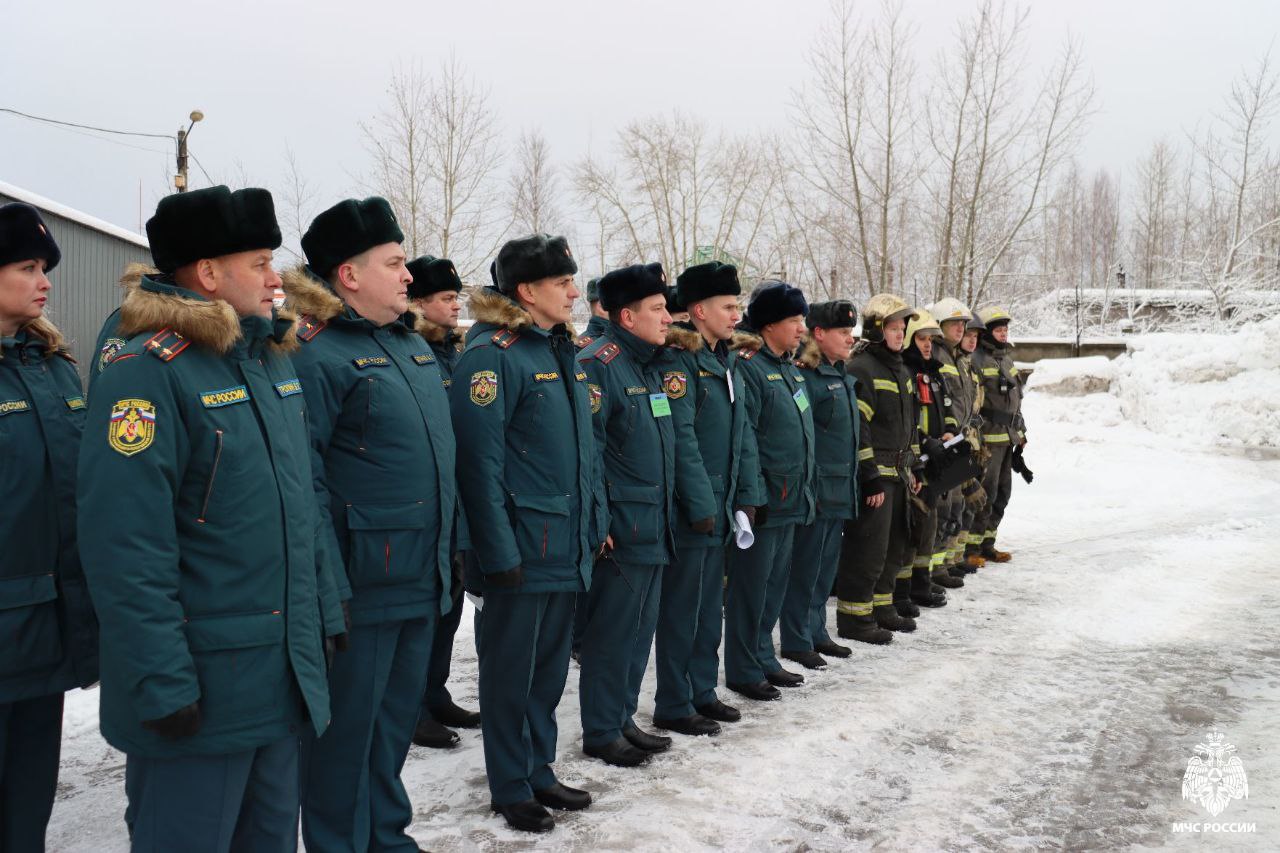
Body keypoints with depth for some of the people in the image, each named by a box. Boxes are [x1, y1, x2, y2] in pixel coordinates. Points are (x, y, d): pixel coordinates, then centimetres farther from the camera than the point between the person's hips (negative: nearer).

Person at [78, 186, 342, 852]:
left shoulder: (272, 361, 11)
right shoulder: (149, 372, -16)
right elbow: (126, 547, -22)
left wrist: (326, 614, 16)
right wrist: (163, 687, -22)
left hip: (286, 676, 8)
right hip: (201, 689, -8)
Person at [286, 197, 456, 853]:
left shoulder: (413, 345, 13)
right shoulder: (316, 352, -13)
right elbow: (305, 478, -17)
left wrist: (447, 554, 19)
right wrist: (329, 590, -21)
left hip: (424, 578, 8)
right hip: (362, 583, -8)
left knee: (398, 715, 20)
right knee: (348, 723, 6)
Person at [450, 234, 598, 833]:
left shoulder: (561, 351, 13)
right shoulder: (494, 354, -14)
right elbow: (479, 459, -19)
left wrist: (594, 523, 14)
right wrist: (499, 552, -20)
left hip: (567, 547, 8)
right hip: (521, 550, -8)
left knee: (549, 666, 18)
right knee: (510, 671, 7)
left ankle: (539, 771, 32)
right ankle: (510, 788, 21)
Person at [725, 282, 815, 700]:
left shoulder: (788, 368, 15)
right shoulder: (748, 367, -15)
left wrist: (807, 488, 20)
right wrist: (754, 494, -21)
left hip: (790, 498, 9)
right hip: (764, 500, -9)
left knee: (775, 581, 16)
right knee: (750, 584, 0)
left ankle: (763, 657, 28)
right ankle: (743, 671, 10)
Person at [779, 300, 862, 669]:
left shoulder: (843, 376, 14)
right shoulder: (805, 375, -16)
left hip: (840, 489, 9)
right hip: (816, 487, -9)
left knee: (826, 565, 16)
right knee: (805, 566, 0)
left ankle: (816, 631, 28)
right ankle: (796, 641, 10)